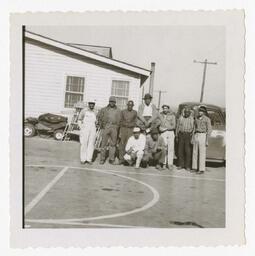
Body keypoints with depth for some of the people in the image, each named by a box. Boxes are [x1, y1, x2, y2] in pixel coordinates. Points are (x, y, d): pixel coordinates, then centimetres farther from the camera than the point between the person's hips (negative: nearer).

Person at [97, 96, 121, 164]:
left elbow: (120, 120, 11)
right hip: (105, 127, -1)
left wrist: (117, 127, 1)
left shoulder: (118, 110, 10)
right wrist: (101, 125, 6)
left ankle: (111, 159, 10)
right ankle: (102, 159, 6)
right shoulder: (104, 109, 8)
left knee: (113, 144, 4)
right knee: (104, 144, 0)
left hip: (114, 128, 1)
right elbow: (99, 117, 13)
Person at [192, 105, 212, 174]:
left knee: (202, 153, -5)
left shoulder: (207, 119, -6)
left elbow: (209, 130, -7)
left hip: (203, 136, -6)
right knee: (195, 152, 6)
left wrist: (207, 140, -13)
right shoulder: (196, 118, 12)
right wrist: (192, 138, 12)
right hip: (196, 135, 6)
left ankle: (201, 169, 0)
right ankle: (195, 167, 15)